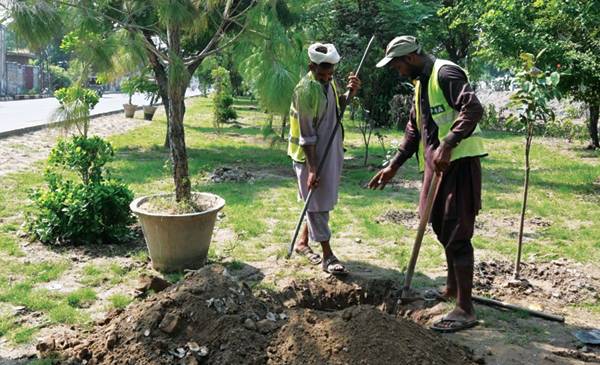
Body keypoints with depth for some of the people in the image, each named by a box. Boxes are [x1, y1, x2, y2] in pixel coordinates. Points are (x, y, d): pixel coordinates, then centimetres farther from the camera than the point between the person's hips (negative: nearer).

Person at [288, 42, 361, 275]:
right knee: (317, 204, 1)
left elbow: (336, 106, 22)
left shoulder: (328, 82, 4)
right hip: (312, 154, -8)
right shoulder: (306, 89, -20)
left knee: (323, 201, 16)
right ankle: (328, 256, 7)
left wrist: (350, 92, 2)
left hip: (331, 152, 8)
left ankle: (303, 242, 31)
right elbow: (306, 134, -22)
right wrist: (311, 168, -23)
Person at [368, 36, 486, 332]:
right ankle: (452, 288, 37)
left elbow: (473, 109, -26)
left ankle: (465, 310, 0)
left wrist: (447, 145, -32)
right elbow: (414, 131, 23)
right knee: (442, 227, 19)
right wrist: (393, 166, 20)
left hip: (458, 161, -10)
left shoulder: (446, 74, -12)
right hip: (436, 163, 10)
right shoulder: (421, 83, 19)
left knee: (456, 233, -8)